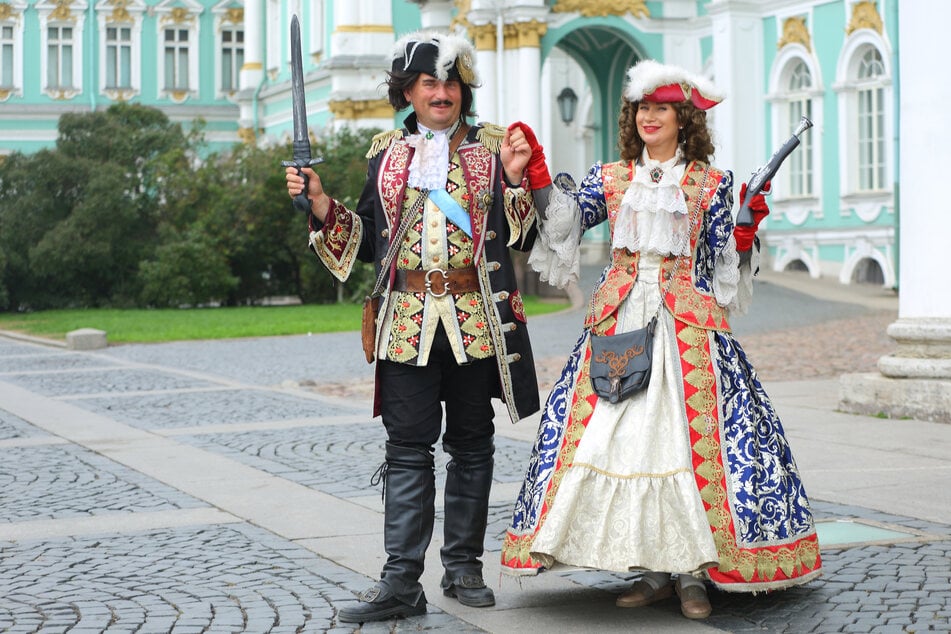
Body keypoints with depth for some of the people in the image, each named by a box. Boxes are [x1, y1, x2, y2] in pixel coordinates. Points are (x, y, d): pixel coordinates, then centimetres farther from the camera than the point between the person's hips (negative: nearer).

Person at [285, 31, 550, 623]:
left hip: (477, 318, 0)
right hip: (408, 320, 1)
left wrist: (517, 180, -11)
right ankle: (402, 580, -1)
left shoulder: (493, 146, 6)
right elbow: (368, 237, 14)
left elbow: (525, 237, 3)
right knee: (408, 446, -2)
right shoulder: (387, 152, 12)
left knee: (471, 442, 8)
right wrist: (320, 203, 2)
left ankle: (464, 567, 19)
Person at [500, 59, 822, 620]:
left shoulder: (712, 184, 8)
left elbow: (729, 266, 8)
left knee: (692, 435, -9)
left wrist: (746, 232, -10)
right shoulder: (610, 179, 13)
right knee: (621, 436, -4)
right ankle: (654, 569, 5)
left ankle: (693, 570, -1)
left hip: (689, 325, -2)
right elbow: (562, 228, 4)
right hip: (619, 320, 2)